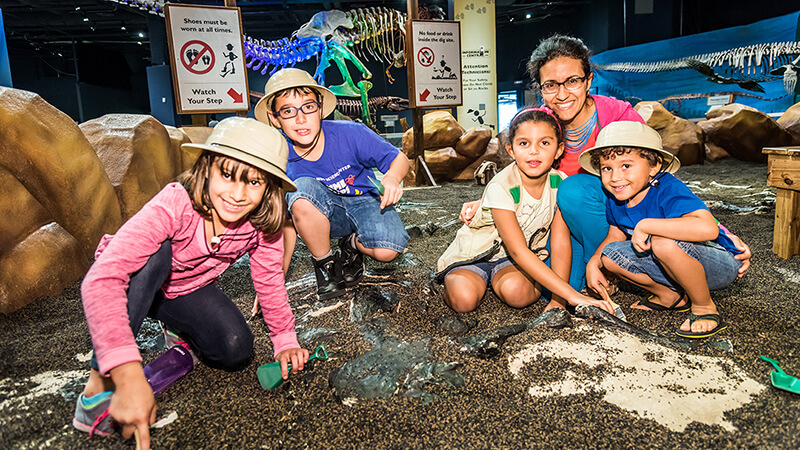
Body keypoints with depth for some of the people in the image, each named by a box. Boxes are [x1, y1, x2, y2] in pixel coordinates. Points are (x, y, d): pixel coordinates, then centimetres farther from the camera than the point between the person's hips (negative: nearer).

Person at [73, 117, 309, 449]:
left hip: (187, 291, 3)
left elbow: (269, 281, -5)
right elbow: (102, 279, -48)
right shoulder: (175, 204, -38)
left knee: (236, 351, -21)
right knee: (156, 252, -37)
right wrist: (129, 375, -57)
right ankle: (99, 385, -27)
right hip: (135, 284, -3)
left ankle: (180, 332, 13)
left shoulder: (263, 225, -23)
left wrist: (285, 339, -7)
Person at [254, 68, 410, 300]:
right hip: (325, 215, 1)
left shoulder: (351, 134, -22)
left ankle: (353, 244, 8)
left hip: (364, 200, -1)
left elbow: (400, 159, -9)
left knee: (387, 250, -31)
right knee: (301, 190, -33)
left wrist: (391, 178, -34)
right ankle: (324, 262, -7)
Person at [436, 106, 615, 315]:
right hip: (478, 253, -2)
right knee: (464, 299, -29)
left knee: (516, 291, -31)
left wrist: (558, 300, -21)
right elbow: (518, 251, -32)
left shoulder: (559, 184, -12)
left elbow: (560, 244, -11)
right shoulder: (501, 188, -28)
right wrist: (571, 294, -37)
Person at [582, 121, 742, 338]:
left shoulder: (668, 190, -29)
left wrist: (645, 225, -41)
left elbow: (708, 229, -46)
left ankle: (705, 307, -11)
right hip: (677, 265, 7)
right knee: (610, 254, -7)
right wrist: (594, 263, -5)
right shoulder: (616, 201, -6)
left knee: (664, 243, -37)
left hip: (720, 263, -7)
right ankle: (672, 296, 10)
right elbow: (615, 236, 12)